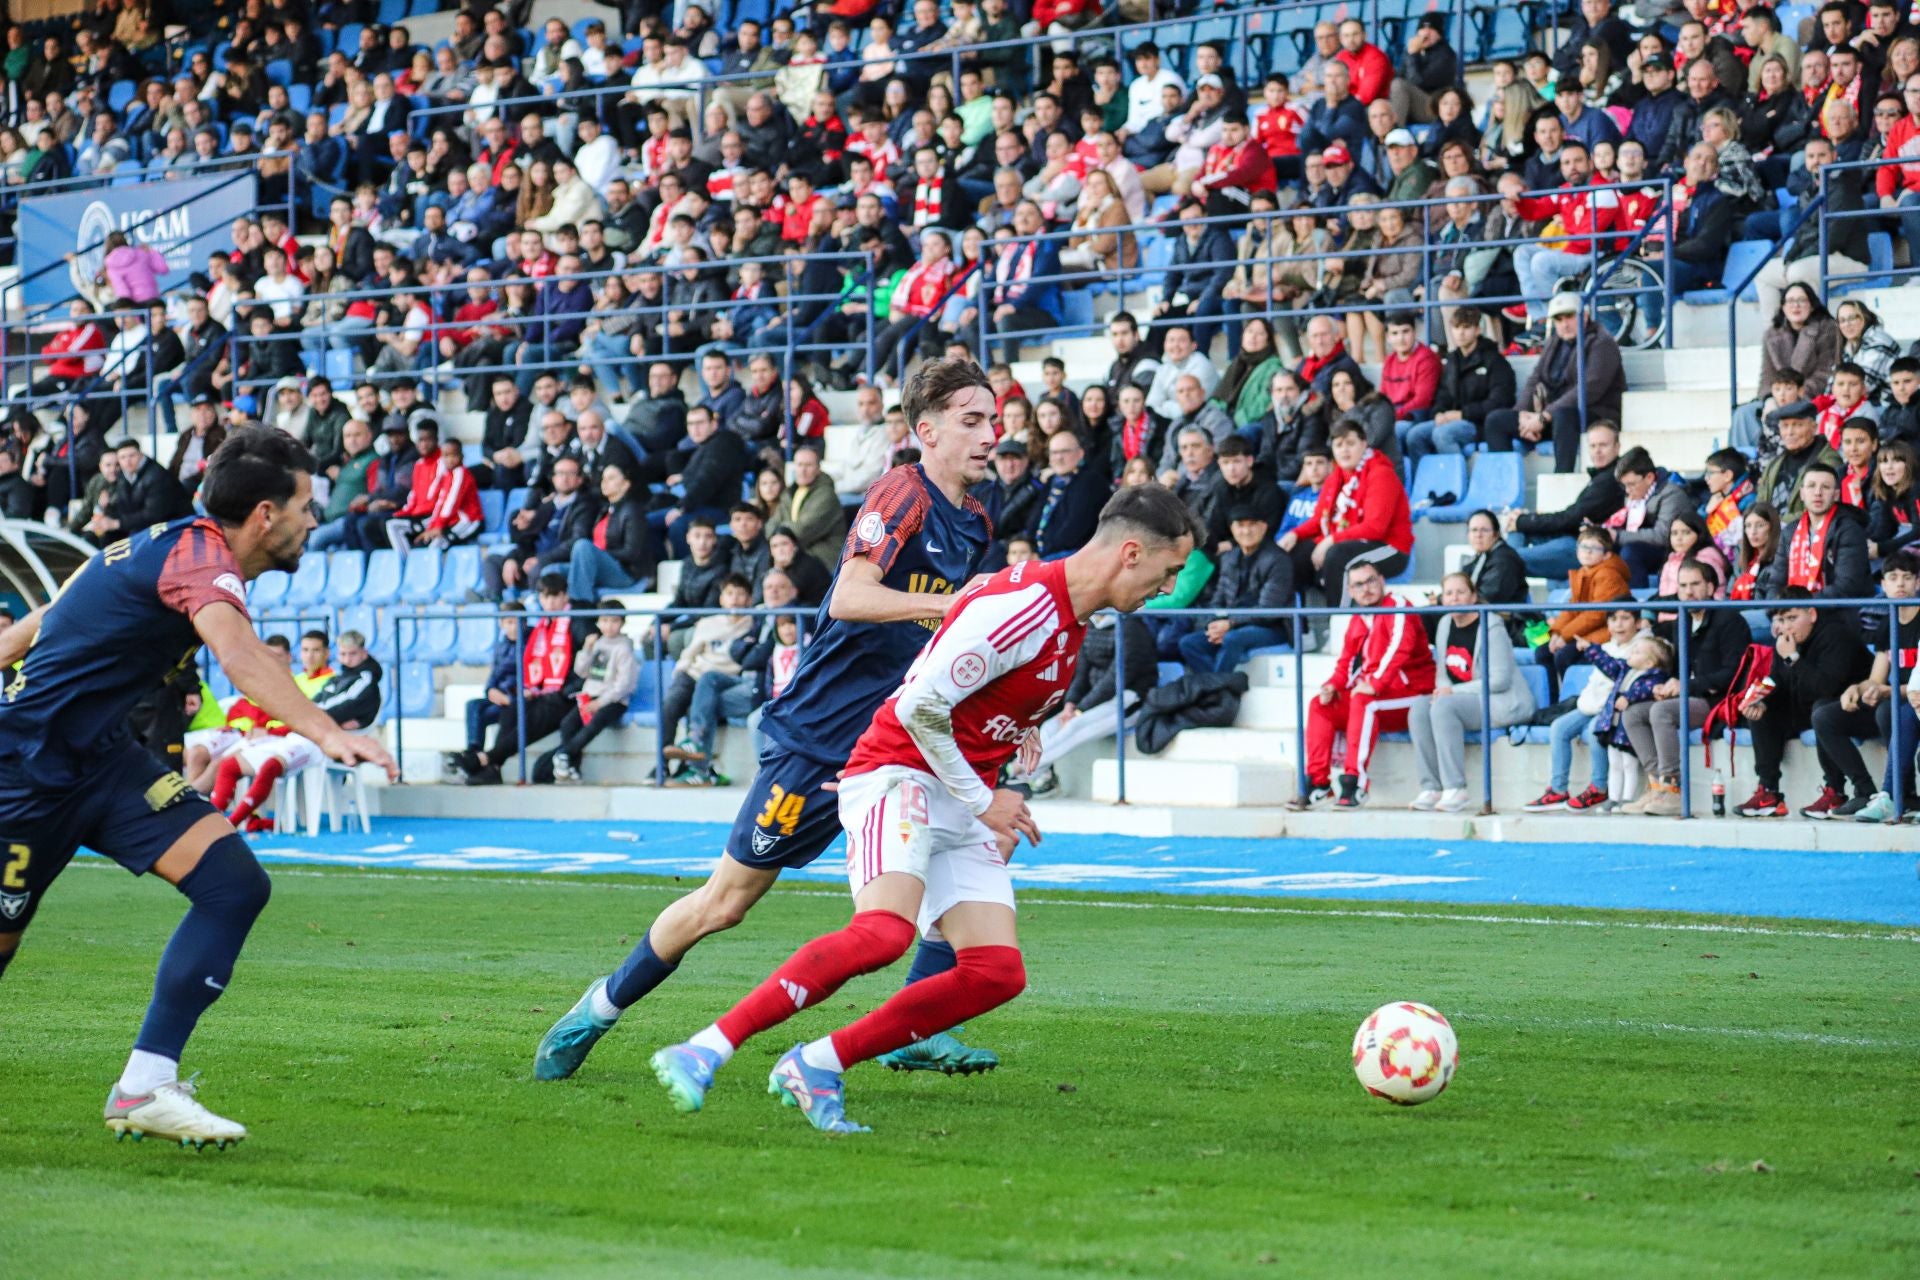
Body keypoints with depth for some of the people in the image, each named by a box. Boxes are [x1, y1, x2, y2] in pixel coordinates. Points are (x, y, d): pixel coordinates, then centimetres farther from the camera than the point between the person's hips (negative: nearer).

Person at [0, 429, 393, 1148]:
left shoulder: (177, 546, 12)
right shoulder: (200, 552, -18)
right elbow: (237, 650, -40)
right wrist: (323, 731, -53)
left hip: (101, 760, 9)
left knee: (234, 885, -10)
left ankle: (144, 1089, -11)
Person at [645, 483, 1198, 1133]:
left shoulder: (1074, 619, 12)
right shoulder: (1021, 606, -19)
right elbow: (921, 706, -21)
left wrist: (995, 801, 18)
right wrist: (983, 801, -12)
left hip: (967, 805, 9)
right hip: (899, 775, -9)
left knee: (998, 973, -7)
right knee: (885, 931, -32)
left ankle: (814, 1067, -2)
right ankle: (704, 1051, -27)